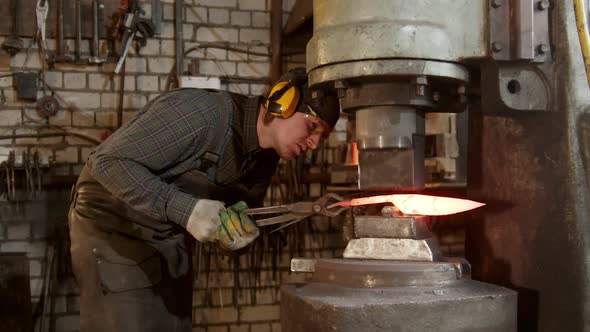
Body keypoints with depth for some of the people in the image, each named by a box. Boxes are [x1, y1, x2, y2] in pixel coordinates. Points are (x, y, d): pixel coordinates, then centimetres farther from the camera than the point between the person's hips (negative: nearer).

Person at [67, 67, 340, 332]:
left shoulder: (266, 159, -2)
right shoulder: (201, 112, -27)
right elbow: (108, 162, -29)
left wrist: (238, 235, -17)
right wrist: (186, 209, -36)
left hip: (173, 241, 7)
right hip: (114, 231, -7)